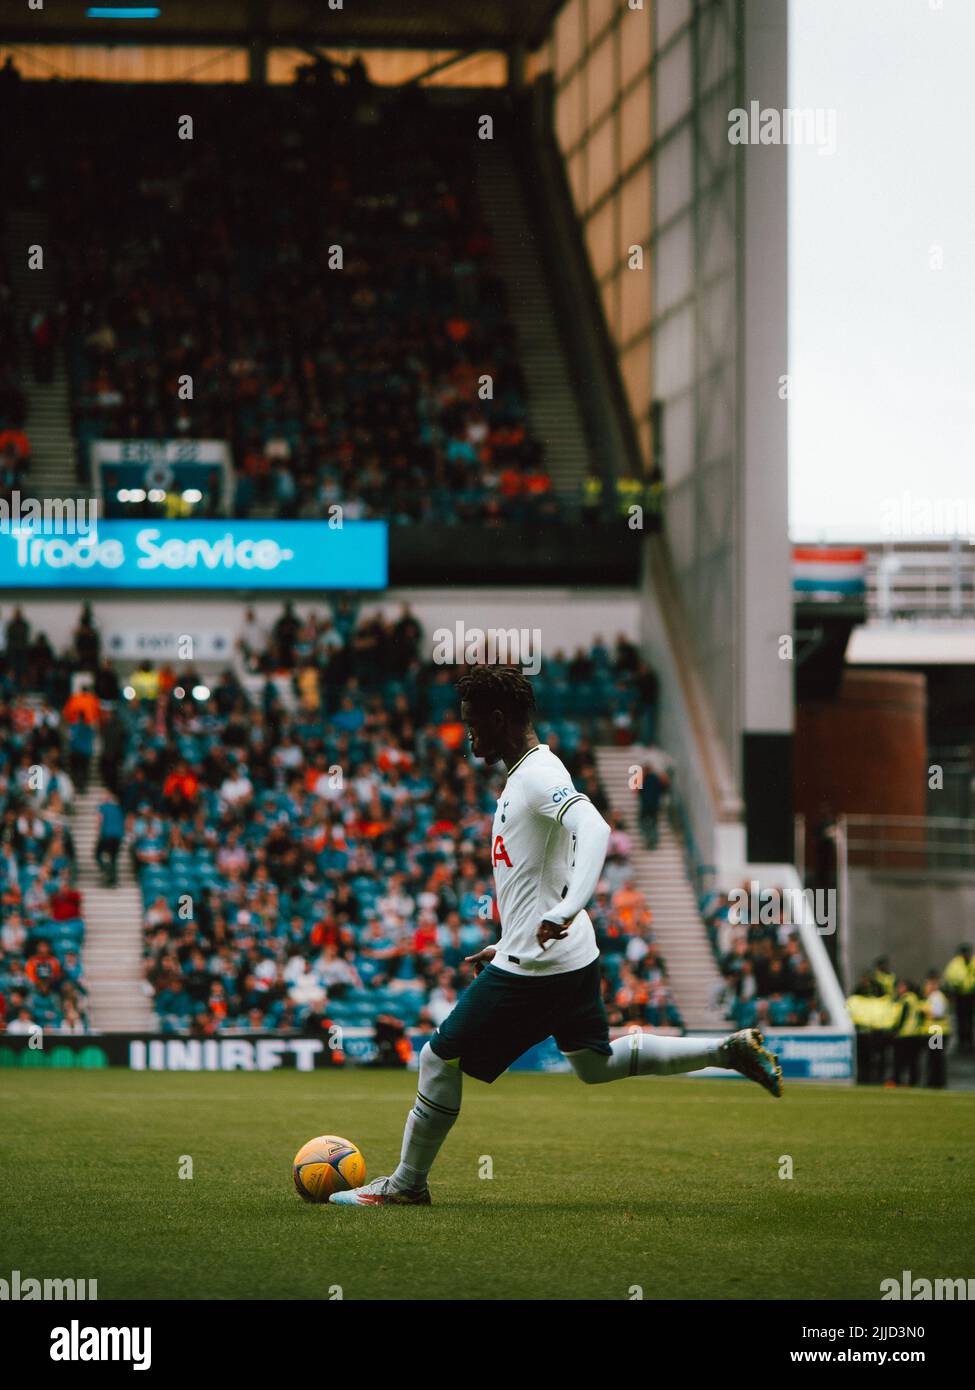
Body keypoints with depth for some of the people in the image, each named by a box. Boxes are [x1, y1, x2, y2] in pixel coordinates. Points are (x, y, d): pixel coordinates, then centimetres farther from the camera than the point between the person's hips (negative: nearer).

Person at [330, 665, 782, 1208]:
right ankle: (731, 1050, 17)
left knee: (441, 1059, -1)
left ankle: (406, 1184, 10)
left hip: (533, 969, -10)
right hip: (573, 957, 10)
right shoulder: (526, 774, 14)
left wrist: (565, 911, -47)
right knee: (596, 1064, 22)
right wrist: (507, 946, 25)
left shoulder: (540, 775, -17)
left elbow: (594, 830, -35)